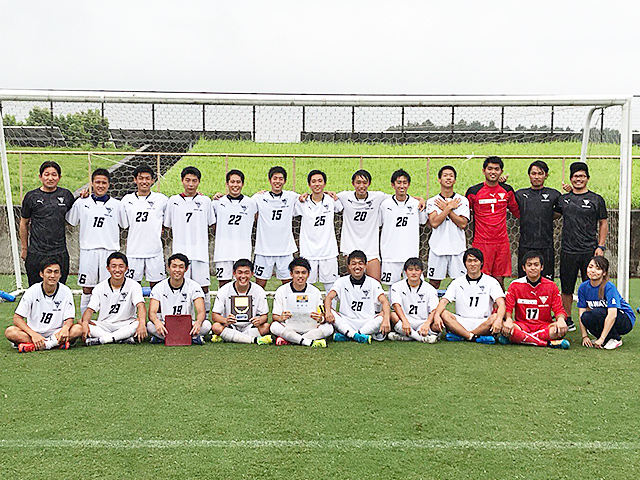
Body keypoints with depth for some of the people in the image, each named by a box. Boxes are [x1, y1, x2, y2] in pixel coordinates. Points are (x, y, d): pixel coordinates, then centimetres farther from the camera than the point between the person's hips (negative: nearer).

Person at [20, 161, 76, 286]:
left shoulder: (66, 195, 6)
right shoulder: (31, 196, 2)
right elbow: (24, 223, 11)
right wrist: (24, 248, 11)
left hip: (60, 253, 1)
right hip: (36, 253, -1)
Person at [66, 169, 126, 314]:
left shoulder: (117, 205, 6)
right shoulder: (81, 202, 7)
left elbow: (126, 225, 13)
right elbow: (70, 221, 16)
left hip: (109, 251, 0)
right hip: (88, 250, 0)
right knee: (87, 288, 5)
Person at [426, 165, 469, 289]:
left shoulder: (463, 200, 5)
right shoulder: (432, 201, 5)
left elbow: (463, 224, -7)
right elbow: (434, 223, -10)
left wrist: (445, 208, -7)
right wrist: (450, 207, -10)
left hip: (457, 248, 0)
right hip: (437, 248, 0)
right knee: (434, 282, 4)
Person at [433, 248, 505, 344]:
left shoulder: (491, 281, 5)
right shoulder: (457, 282, 11)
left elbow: (501, 304, -9)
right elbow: (444, 301, -1)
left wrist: (499, 319, -31)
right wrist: (436, 315, -23)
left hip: (483, 324, -1)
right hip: (461, 323, 1)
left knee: (495, 317, -32)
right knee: (443, 314, -25)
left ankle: (459, 335, -26)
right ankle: (474, 337, -32)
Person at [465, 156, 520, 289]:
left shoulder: (507, 190, 8)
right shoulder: (474, 191, -1)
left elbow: (517, 212, 22)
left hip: (502, 243, 3)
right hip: (481, 243, -3)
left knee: (499, 281, 6)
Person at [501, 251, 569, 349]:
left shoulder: (551, 286, 5)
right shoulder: (515, 285, 2)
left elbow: (559, 309, 2)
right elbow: (508, 308, -2)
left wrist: (560, 319, -22)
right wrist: (508, 319, -25)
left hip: (544, 326, 1)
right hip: (521, 325, -1)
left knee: (563, 329, -32)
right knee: (504, 327, -34)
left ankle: (516, 339, -28)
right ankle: (549, 343, -34)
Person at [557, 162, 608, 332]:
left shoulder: (596, 199, 5)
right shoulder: (563, 199, 10)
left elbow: (603, 224, 7)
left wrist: (600, 246, -1)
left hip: (590, 251, -2)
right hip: (568, 251, 2)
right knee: (566, 288, 7)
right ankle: (567, 320, 19)